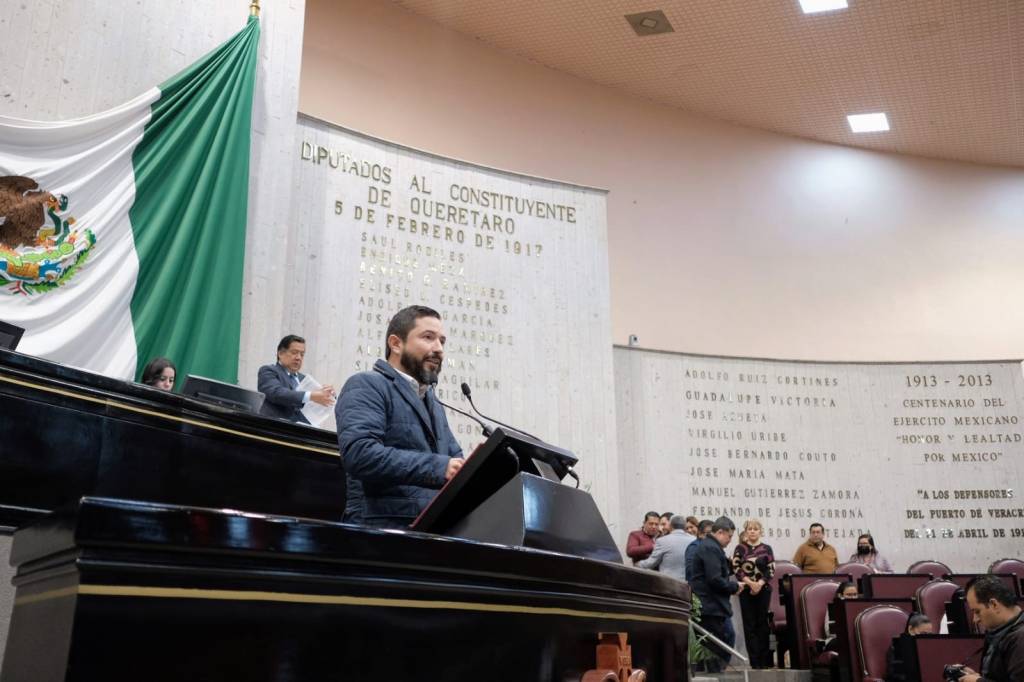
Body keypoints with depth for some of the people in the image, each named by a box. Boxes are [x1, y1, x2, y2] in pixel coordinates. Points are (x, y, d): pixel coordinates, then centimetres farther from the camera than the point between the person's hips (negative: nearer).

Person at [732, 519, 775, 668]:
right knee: (750, 625, -1)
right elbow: (736, 569, -3)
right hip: (746, 590, 0)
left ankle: (765, 660, 9)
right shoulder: (740, 548, 4)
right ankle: (755, 661, 2)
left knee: (763, 624, 2)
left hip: (763, 589, 0)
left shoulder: (767, 548, 5)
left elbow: (771, 570, -1)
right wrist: (750, 583, -14)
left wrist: (760, 583, -14)